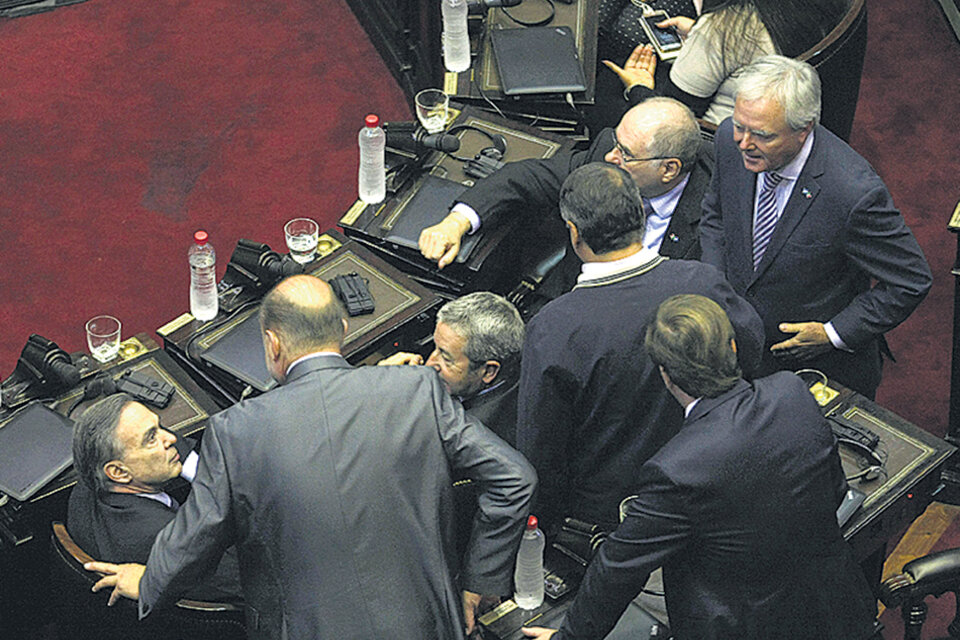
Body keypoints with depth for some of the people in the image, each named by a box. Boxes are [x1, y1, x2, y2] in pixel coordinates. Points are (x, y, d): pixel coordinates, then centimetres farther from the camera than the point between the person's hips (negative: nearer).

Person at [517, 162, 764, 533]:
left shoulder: (552, 331, -28)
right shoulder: (702, 283, -19)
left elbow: (540, 456, -17)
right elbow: (750, 352, 3)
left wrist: (542, 522, 1)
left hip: (603, 507, -4)